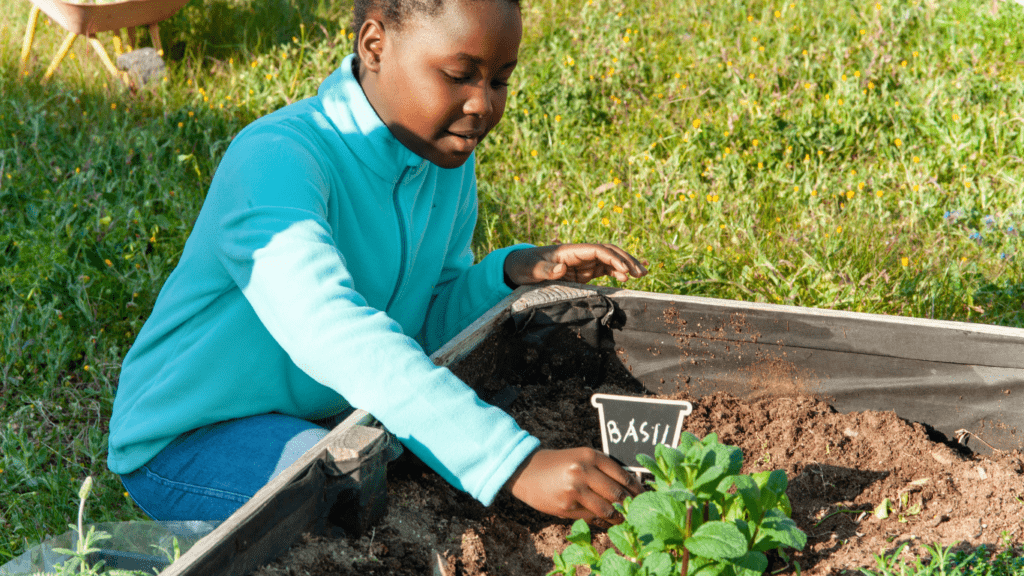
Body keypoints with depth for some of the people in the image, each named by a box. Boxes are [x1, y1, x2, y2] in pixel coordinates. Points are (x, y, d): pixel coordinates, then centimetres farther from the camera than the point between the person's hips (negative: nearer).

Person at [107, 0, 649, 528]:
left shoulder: (446, 156, -2)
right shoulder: (276, 159, -30)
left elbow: (430, 323, 4)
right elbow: (336, 336, -47)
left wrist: (514, 272, -17)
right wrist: (515, 464, -55)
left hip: (329, 414, 8)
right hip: (186, 439, -7)